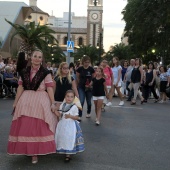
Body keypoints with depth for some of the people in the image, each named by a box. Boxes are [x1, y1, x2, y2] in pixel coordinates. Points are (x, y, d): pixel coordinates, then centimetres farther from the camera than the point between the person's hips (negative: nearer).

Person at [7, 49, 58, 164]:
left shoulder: (46, 73, -3)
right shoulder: (24, 72, 7)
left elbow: (50, 88, -6)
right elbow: (20, 87, 9)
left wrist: (52, 103, -10)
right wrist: (16, 102, 8)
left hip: (41, 101, -3)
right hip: (25, 101, 4)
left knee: (39, 127, -1)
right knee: (24, 126, 8)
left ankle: (36, 152, 11)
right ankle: (26, 149, 26)